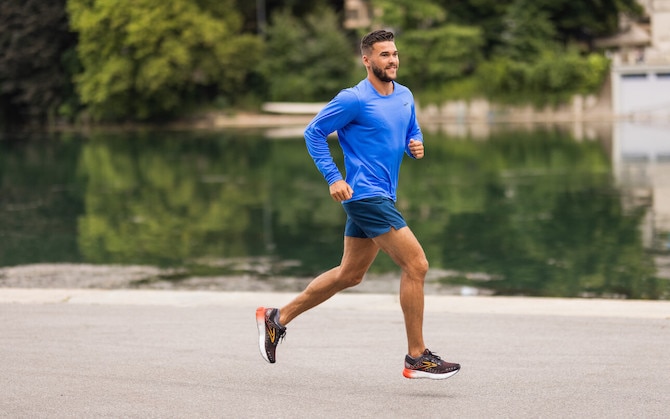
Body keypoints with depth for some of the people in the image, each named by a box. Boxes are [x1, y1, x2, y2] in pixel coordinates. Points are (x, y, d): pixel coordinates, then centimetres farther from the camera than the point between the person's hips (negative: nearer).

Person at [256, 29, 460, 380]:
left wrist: (416, 146, 1)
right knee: (416, 265, -12)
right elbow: (313, 132, -6)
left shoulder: (405, 96, 12)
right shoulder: (354, 99, -12)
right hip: (366, 195, -9)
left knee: (349, 275, 16)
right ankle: (417, 357, -5)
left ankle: (277, 318, 26)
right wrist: (333, 178, -13)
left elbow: (412, 132, 26)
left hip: (381, 197, 9)